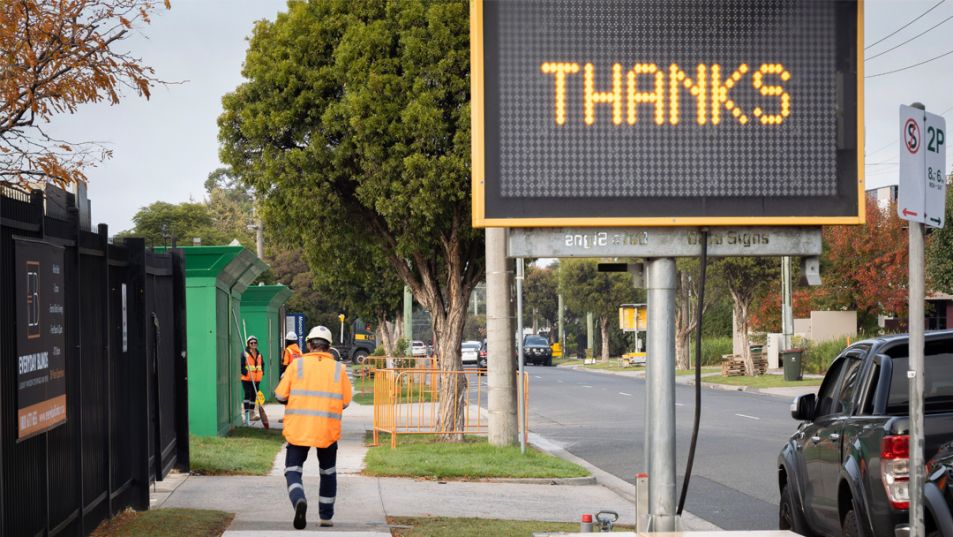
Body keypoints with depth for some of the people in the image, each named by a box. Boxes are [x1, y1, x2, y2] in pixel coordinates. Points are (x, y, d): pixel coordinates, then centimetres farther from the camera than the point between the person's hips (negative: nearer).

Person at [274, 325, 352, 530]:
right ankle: (326, 516, 23)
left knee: (293, 469, 5)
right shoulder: (338, 369, 1)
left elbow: (280, 396, -3)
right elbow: (346, 401, 2)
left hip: (298, 428, -1)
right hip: (328, 429, 2)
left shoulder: (297, 365, -2)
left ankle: (299, 500, -24)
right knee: (328, 472, 20)